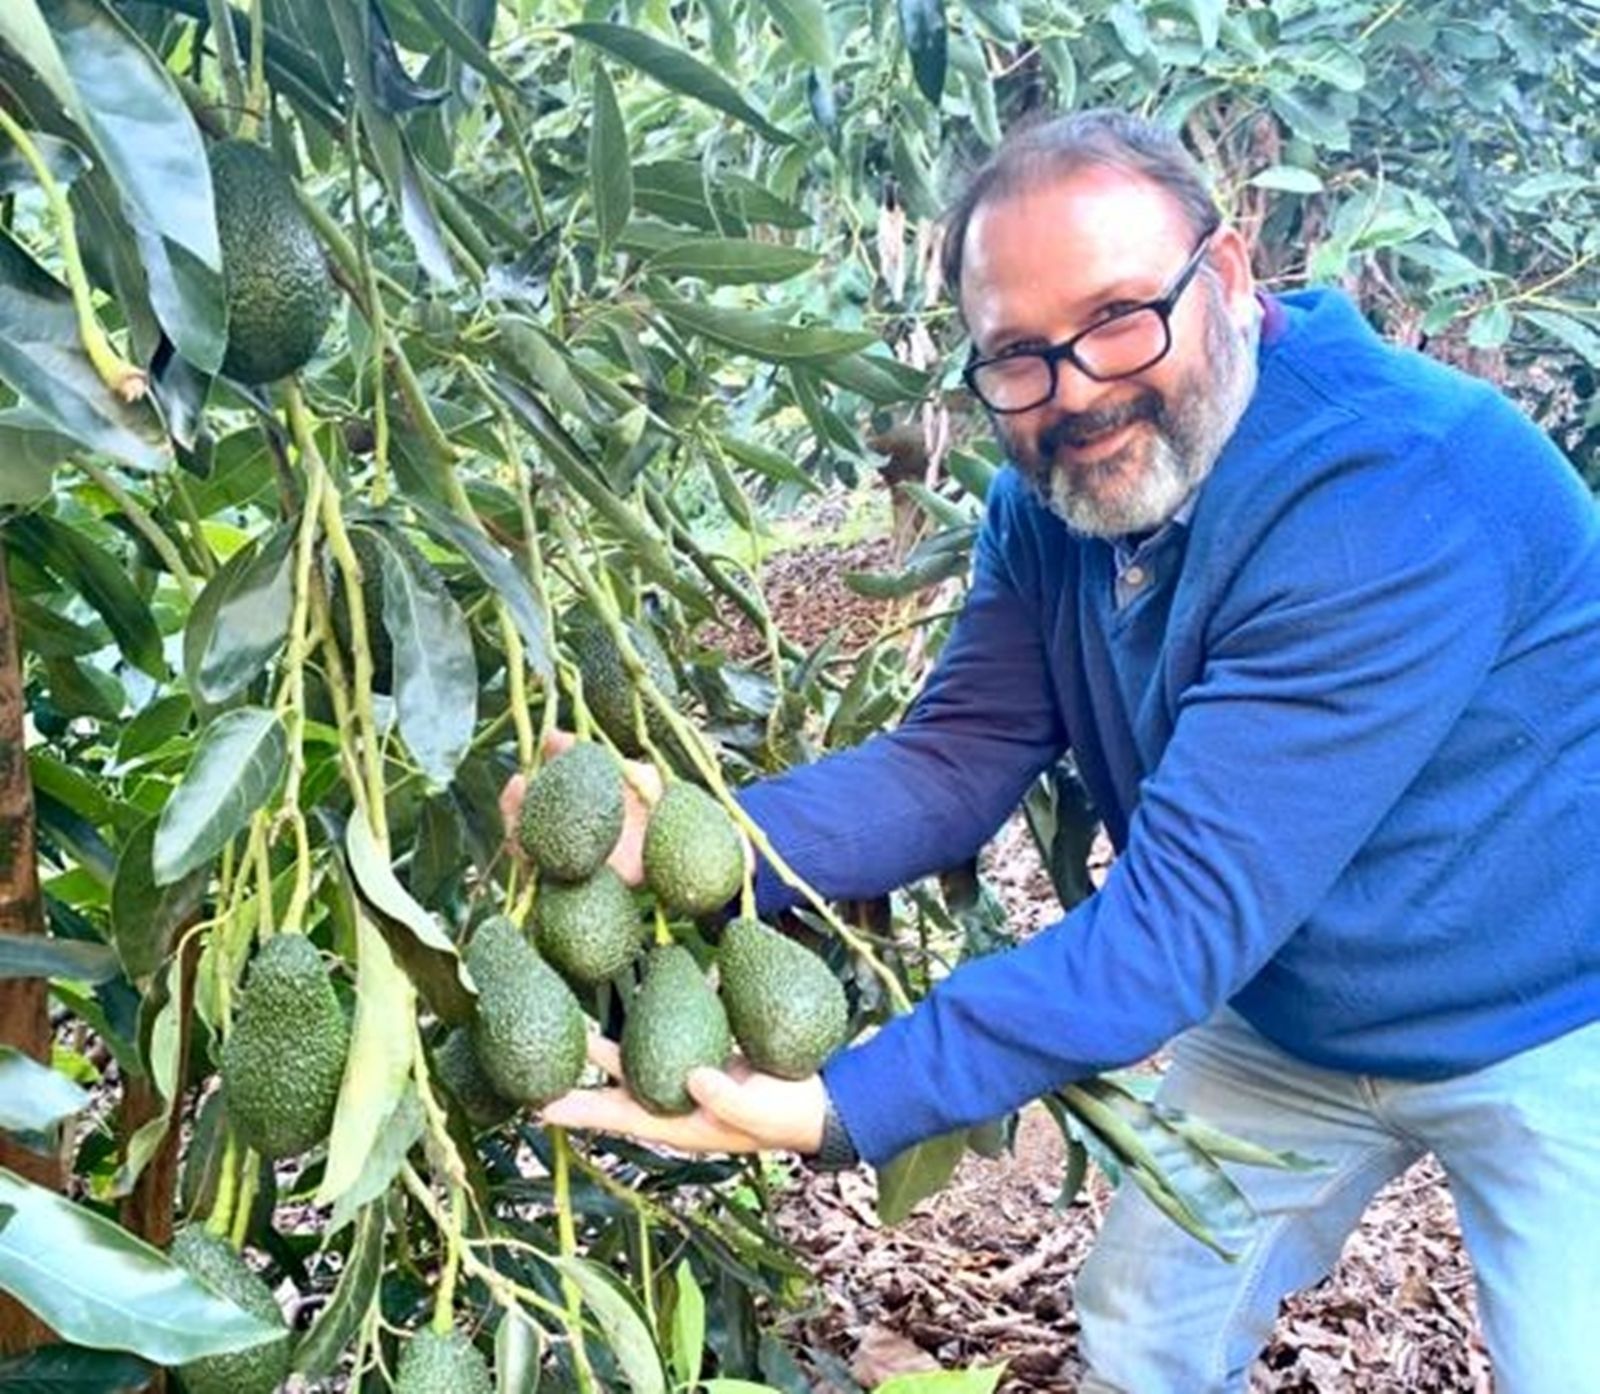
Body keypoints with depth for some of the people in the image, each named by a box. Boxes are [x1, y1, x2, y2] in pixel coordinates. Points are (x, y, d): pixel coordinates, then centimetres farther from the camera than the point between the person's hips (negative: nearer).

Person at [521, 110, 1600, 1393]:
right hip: (1292, 1029, 6)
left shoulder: (1399, 491, -36)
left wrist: (841, 1108, -42)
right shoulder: (1051, 499, -9)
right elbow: (953, 762, -13)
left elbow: (1189, 908, -39)